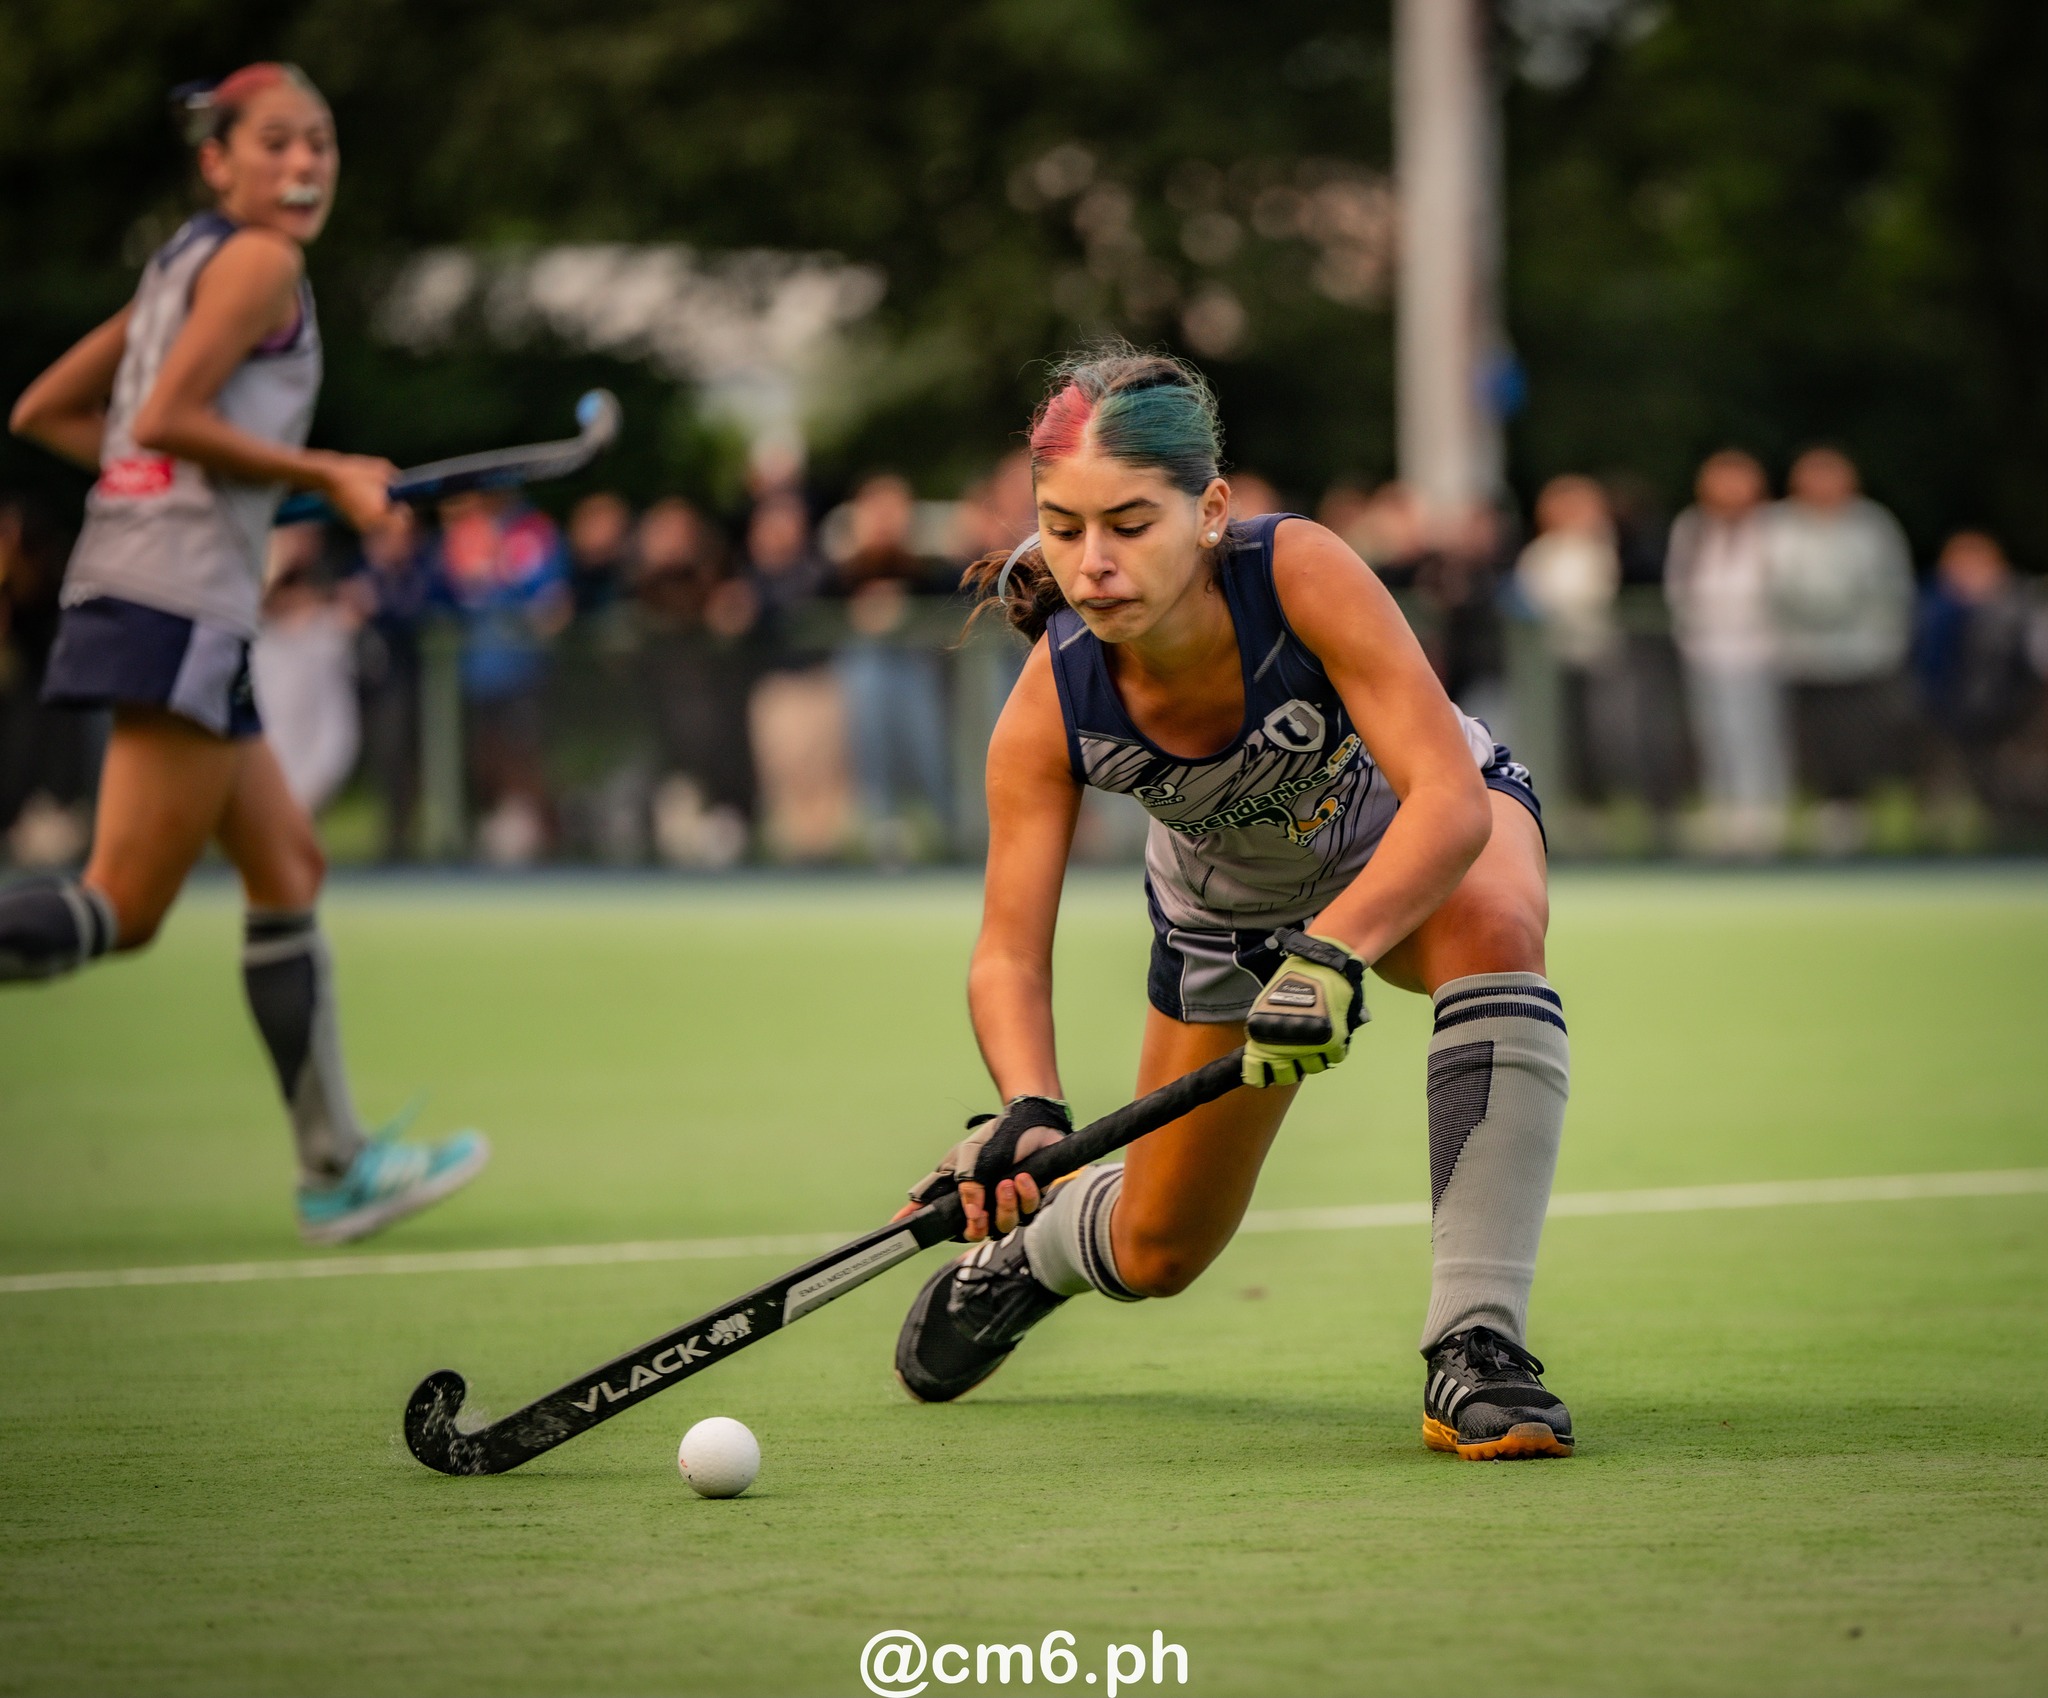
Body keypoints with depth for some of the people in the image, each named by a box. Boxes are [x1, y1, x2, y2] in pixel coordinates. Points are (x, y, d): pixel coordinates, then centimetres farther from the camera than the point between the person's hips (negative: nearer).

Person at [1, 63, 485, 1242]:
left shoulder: (188, 261, 21)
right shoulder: (259, 260, -5)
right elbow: (168, 416, -17)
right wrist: (325, 476, -9)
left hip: (138, 585, 10)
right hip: (180, 600, -10)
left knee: (288, 863, 15)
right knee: (124, 907, -12)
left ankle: (337, 1167, 18)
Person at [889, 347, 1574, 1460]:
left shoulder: (1302, 574, -39)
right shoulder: (1051, 709, -31)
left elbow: (1449, 798, -44)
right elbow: (1010, 950, -30)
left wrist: (1328, 956, -58)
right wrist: (1028, 1109, -50)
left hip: (1413, 837, -2)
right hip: (1230, 905, 2)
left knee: (1493, 931, -39)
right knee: (1156, 1254, 9)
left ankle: (1474, 1345, -36)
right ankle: (1019, 1252, 49)